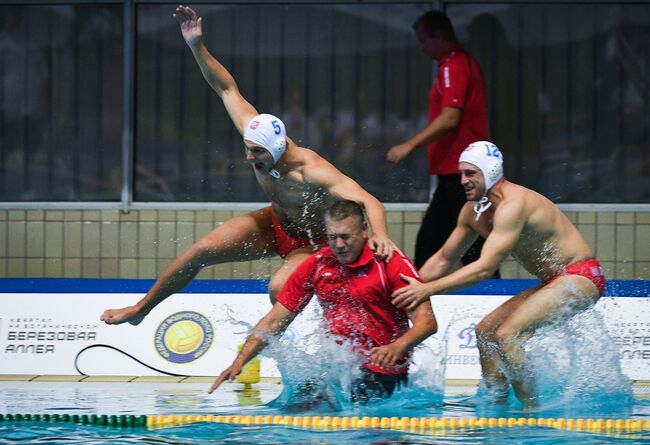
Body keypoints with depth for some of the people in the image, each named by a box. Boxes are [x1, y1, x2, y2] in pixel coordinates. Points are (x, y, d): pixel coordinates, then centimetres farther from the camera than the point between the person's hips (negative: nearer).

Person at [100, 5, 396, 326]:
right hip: (275, 224, 6)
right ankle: (141, 308, 13)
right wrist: (196, 46, -19)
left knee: (280, 289, -34)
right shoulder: (257, 137, -21)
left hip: (313, 242, -6)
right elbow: (227, 89, -12)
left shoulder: (312, 172, -39)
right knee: (203, 250, -4)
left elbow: (368, 202, -46)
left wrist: (379, 234, -67)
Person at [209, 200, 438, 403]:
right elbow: (275, 321, 11)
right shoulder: (316, 265, 7)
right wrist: (239, 361, 0)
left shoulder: (391, 264, -6)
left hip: (380, 370, -5)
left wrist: (397, 348, -32)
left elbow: (427, 321, -12)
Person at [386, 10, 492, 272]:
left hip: (458, 172, -10)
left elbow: (450, 118, -23)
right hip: (454, 173, 10)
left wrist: (410, 145, -22)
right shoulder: (464, 64, 18)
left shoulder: (454, 67, -13)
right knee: (428, 243, 10)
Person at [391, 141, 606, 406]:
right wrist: (413, 287, 5)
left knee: (507, 335, -21)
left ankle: (531, 408, -15)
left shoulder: (513, 205, -25)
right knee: (486, 330, 7)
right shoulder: (473, 211, 5)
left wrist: (428, 289, -27)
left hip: (581, 278, -10)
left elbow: (485, 268, -30)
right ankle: (498, 402, 12)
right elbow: (443, 260, 17)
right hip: (553, 283, 10)